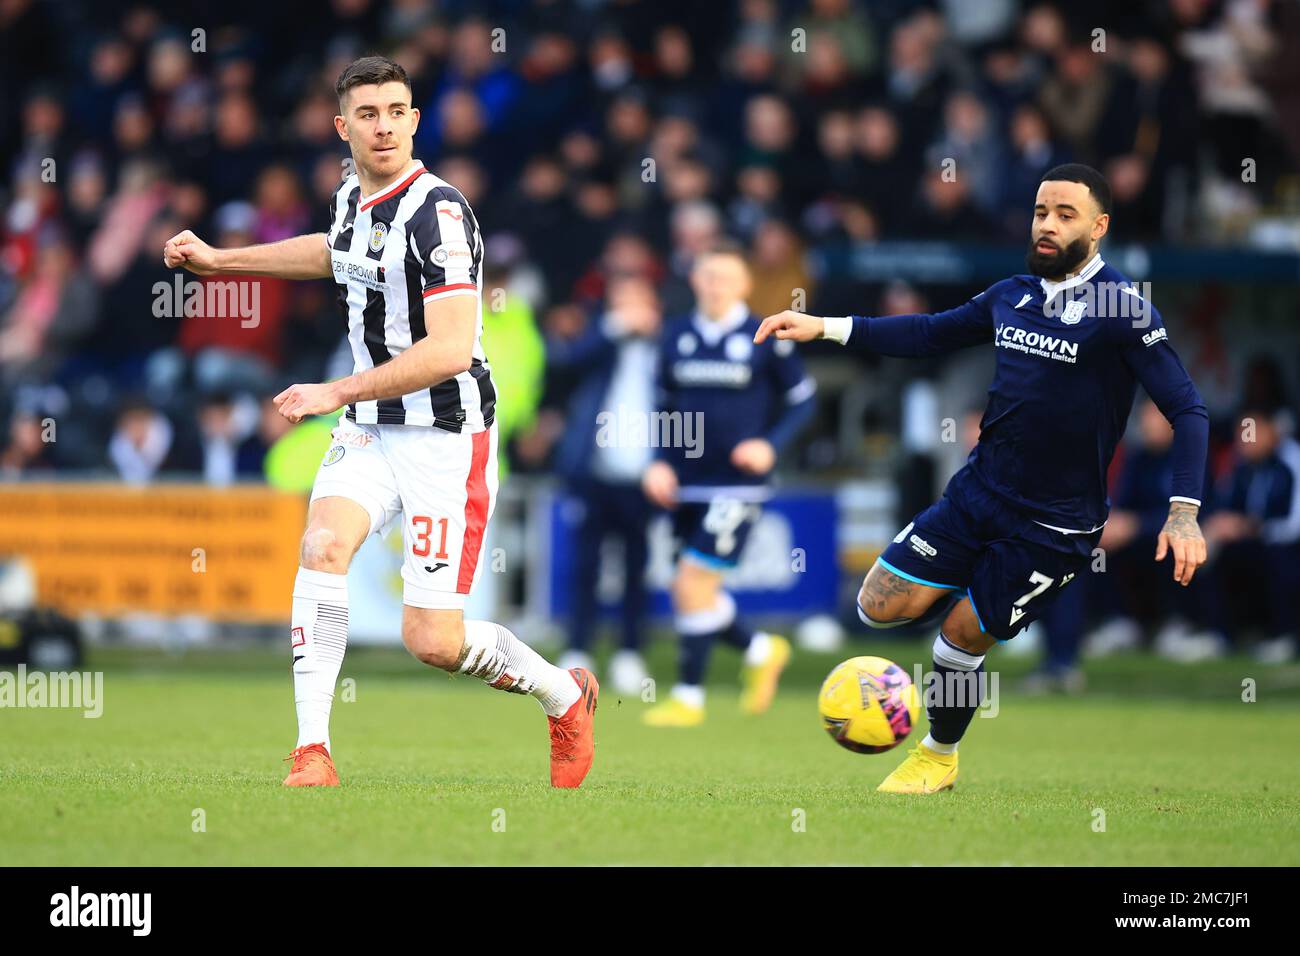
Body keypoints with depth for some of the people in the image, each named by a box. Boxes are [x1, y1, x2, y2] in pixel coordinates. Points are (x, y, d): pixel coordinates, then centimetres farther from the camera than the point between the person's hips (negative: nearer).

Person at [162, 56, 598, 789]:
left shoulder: (437, 211, -19)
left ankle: (566, 697, 21)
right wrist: (220, 259, 36)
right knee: (324, 542, -22)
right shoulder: (352, 197, 7)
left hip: (448, 439, -7)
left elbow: (450, 350, -28)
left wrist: (338, 393, -26)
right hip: (371, 431, 7)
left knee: (433, 641, -8)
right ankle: (313, 753, -21)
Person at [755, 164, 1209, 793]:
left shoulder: (1121, 312, -15)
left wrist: (1183, 515, -29)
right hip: (977, 491, 6)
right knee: (879, 607, 0)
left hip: (1053, 525, -6)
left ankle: (938, 759, 29)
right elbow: (930, 333, 18)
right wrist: (824, 328, 11)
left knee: (960, 639, 1)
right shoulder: (1012, 296, 4)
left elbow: (1187, 410, -17)